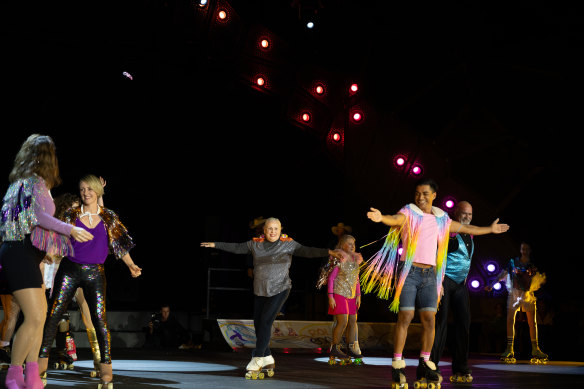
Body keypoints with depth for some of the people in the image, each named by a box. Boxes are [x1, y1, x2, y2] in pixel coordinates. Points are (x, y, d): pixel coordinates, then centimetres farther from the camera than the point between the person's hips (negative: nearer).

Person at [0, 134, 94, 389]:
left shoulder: (21, 181, 18)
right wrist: (70, 229, -15)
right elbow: (39, 216, -20)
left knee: (39, 313, 12)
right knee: (34, 318, -12)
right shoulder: (36, 182, -9)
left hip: (27, 255, 10)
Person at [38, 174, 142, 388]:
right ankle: (41, 364, 4)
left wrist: (131, 265, 1)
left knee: (99, 317, -9)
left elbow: (119, 244, 8)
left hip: (94, 273, -1)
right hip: (69, 270, 1)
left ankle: (106, 369, -1)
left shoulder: (108, 217, 5)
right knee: (53, 314, -4)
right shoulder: (71, 214, 4)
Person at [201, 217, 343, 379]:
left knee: (265, 322, -14)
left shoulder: (288, 244, -7)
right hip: (260, 291, 5)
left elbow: (308, 251, -17)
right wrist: (215, 244, 22)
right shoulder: (255, 244, 5)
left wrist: (329, 252, -31)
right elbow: (236, 248, 17)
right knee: (258, 324, 5)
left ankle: (256, 361, -9)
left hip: (279, 290, -5)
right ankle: (268, 360, 20)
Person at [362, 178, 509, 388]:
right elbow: (395, 219, -23)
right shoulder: (408, 213, 0)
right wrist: (381, 217, -46)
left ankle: (424, 365, 9)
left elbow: (466, 228, 30)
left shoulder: (441, 219, 15)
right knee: (405, 317, -9)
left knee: (429, 319, -1)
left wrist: (490, 229, 40)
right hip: (409, 271, -4)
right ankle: (397, 366, -4)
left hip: (429, 275, 4)